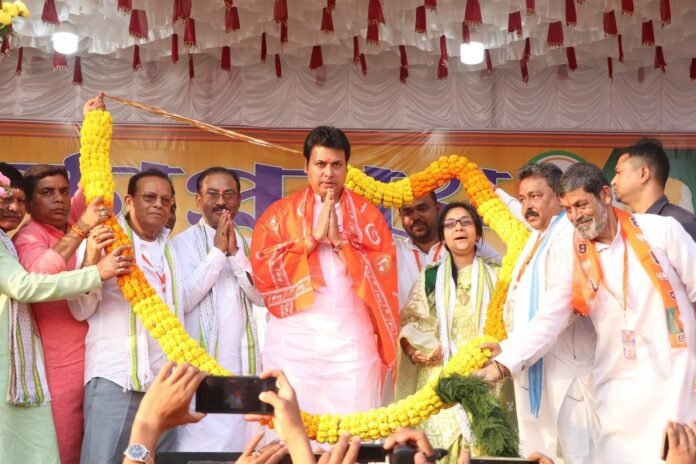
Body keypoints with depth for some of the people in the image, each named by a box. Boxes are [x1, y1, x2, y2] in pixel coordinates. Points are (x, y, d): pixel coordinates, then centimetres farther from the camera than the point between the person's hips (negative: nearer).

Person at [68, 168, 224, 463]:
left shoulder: (169, 247, 19)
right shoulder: (105, 239, -1)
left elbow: (184, 300, 10)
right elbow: (81, 310, -6)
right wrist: (90, 262, -24)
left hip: (165, 377, 6)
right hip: (115, 375, -6)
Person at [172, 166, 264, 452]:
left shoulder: (248, 243, 11)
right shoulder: (184, 242, -1)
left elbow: (263, 296, -1)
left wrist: (235, 253, -11)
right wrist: (217, 251, -12)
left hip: (244, 363, 4)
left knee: (242, 439, 5)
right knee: (200, 442, -2)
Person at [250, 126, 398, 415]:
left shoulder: (368, 214, 9)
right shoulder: (280, 213, 8)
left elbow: (383, 273, 0)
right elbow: (263, 272, -4)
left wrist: (340, 241, -9)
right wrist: (313, 237, -8)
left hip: (351, 339, 0)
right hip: (293, 338, 0)